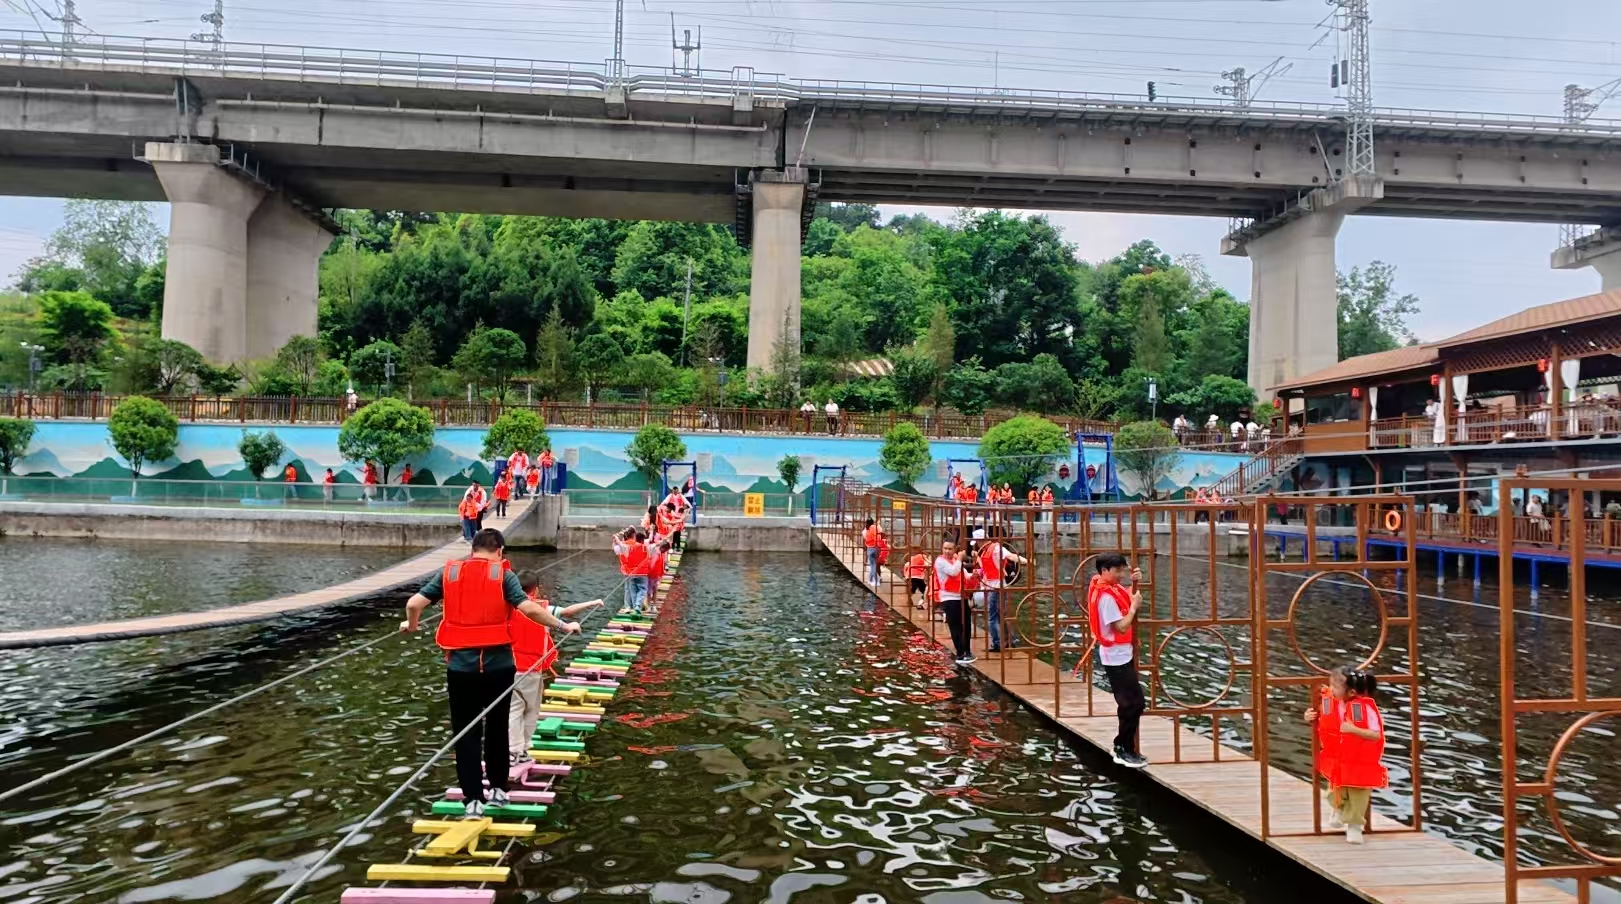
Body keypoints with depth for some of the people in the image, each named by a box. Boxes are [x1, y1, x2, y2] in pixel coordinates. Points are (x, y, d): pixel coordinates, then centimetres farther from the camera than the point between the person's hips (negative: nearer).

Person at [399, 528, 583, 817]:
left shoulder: (449, 572, 3)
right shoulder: (503, 574, -3)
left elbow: (414, 603, 0)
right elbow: (529, 609, -14)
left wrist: (411, 625, 21)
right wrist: (563, 625, -4)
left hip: (461, 665, 0)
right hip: (498, 664, 0)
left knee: (466, 732, 9)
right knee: (497, 728, 18)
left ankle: (473, 799, 7)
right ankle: (498, 789, 27)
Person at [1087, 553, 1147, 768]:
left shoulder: (1113, 587, 4)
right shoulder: (1106, 596, -24)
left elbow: (1129, 596, 17)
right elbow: (1122, 627, -24)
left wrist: (1135, 583, 0)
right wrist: (1134, 607, -15)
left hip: (1121, 654, 10)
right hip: (1117, 657, -10)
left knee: (1129, 702, 17)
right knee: (1134, 703, -5)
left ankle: (1123, 747, 26)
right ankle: (1125, 751, 5)